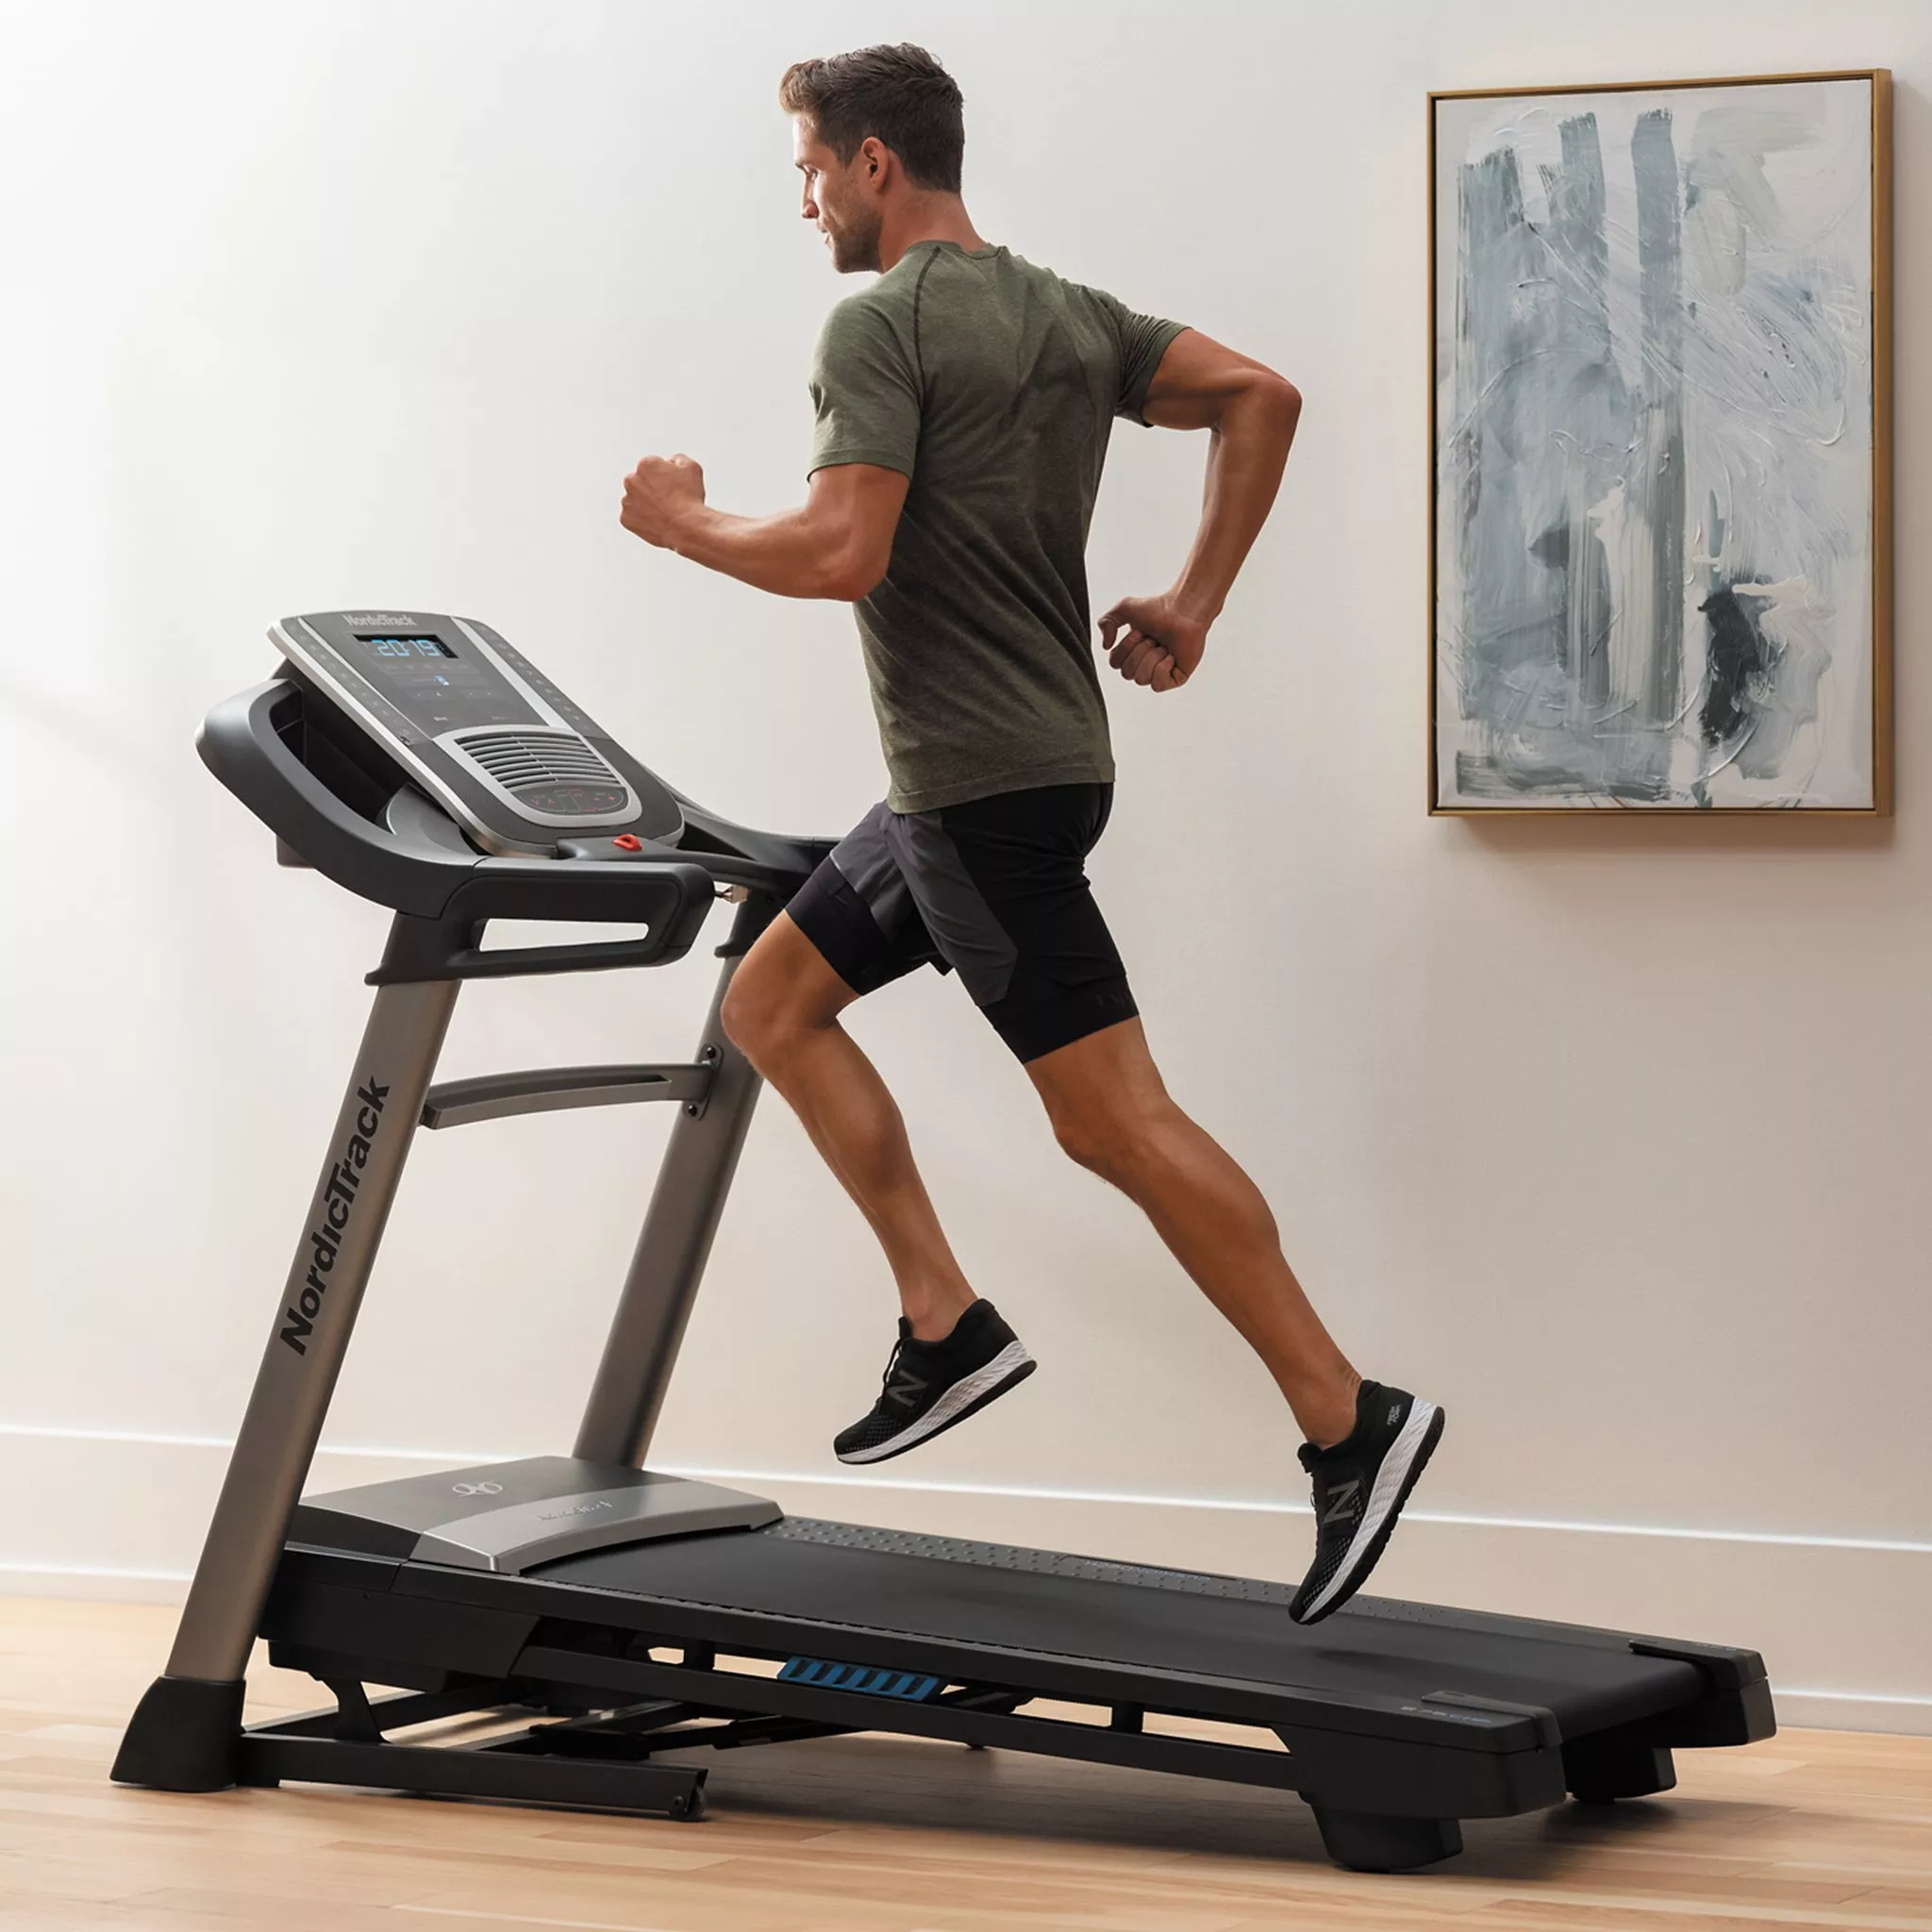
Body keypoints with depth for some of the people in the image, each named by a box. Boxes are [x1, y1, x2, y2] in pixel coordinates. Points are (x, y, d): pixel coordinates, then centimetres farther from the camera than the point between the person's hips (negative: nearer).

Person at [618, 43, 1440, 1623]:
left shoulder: (882, 324, -12)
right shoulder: (1069, 315, 14)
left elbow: (843, 552, -22)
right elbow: (1261, 395, 8)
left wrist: (687, 523, -4)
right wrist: (1195, 603, 10)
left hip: (987, 781, -10)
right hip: (1014, 763, 10)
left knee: (1113, 1117, -10)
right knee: (773, 1002, 17)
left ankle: (1349, 1423, -10)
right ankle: (946, 1326, 13)